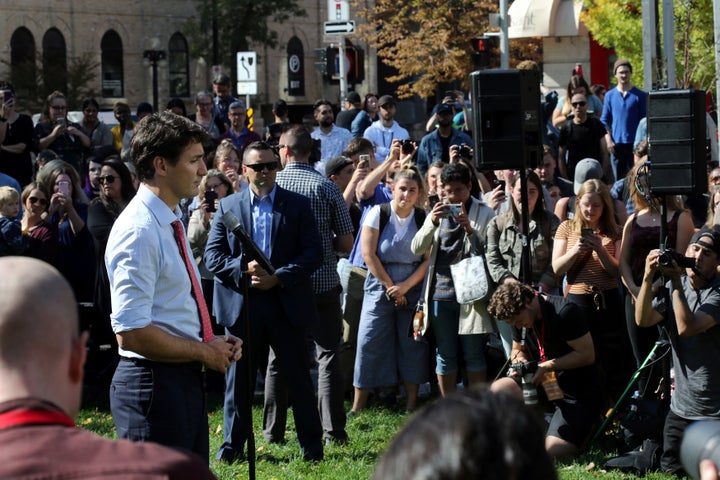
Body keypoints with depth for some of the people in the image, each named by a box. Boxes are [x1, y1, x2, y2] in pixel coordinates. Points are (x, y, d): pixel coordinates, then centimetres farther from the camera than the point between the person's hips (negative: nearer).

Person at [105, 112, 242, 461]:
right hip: (153, 383, -10)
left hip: (186, 379, 10)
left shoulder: (170, 222, 15)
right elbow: (131, 333, -24)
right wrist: (205, 352, -14)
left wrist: (213, 343, 8)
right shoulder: (139, 230, -18)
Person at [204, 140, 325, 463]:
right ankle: (233, 444, 17)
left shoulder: (297, 205, 4)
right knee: (238, 378, 7)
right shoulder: (227, 207, 7)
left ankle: (311, 445, 12)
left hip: (286, 303, -1)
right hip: (242, 305, 1)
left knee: (297, 376, 3)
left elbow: (314, 253, -2)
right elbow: (212, 256, 1)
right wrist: (244, 269, -16)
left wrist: (278, 277, -14)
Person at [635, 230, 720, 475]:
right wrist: (648, 277, -22)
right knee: (670, 471, 7)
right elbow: (643, 319, -9)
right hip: (681, 407, 5)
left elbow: (687, 327, -28)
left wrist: (676, 281, -27)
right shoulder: (673, 287, 5)